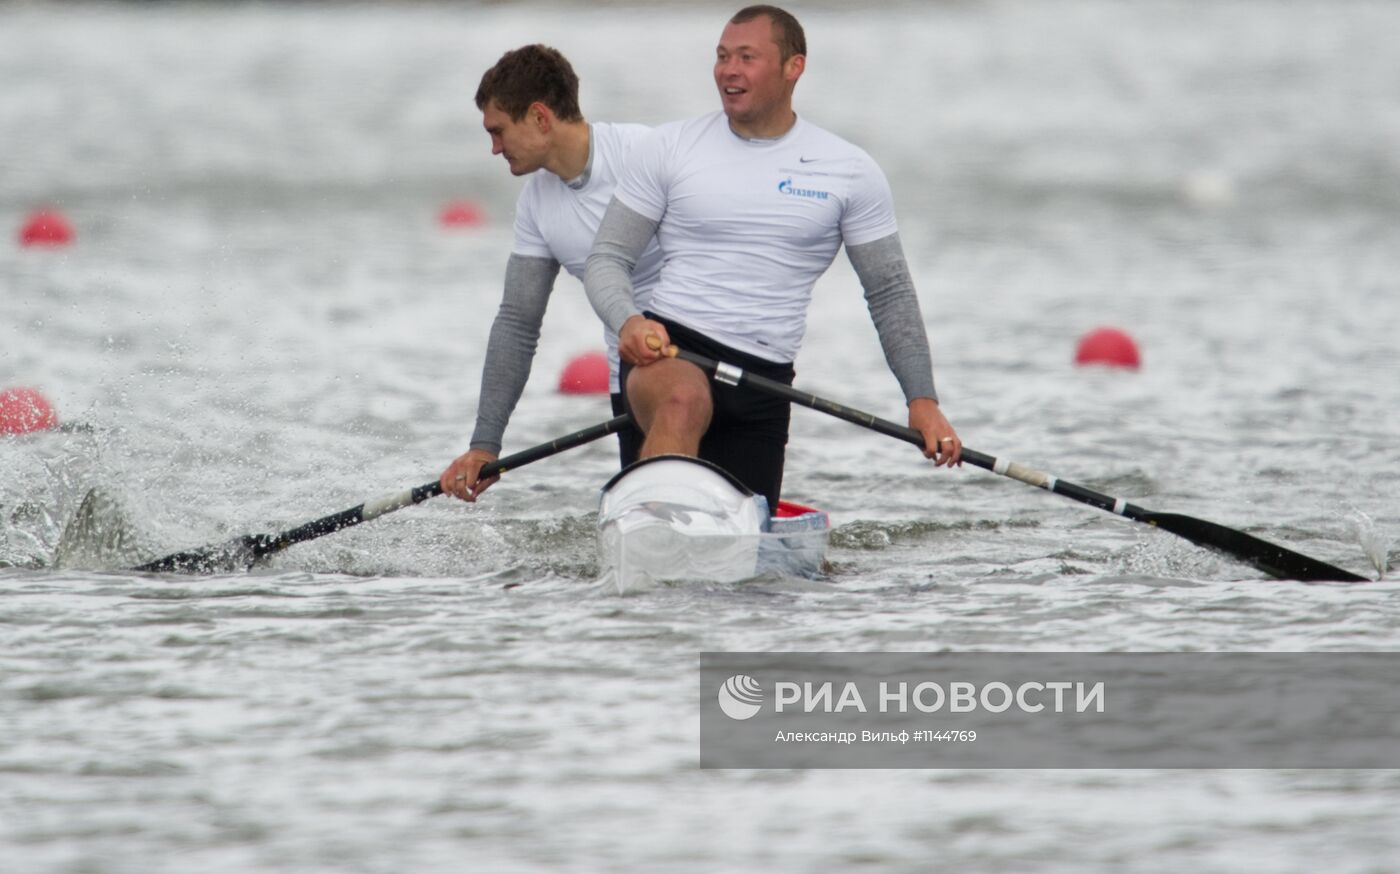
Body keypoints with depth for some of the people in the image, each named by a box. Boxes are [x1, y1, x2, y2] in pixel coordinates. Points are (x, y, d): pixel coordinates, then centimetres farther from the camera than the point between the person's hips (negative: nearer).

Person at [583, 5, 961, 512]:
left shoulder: (850, 173, 6)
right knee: (683, 401, -38)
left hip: (764, 380, 3)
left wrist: (922, 399, 3)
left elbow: (890, 294, 12)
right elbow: (607, 260, 4)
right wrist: (628, 321, -18)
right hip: (666, 353, -2)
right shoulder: (670, 148, 4)